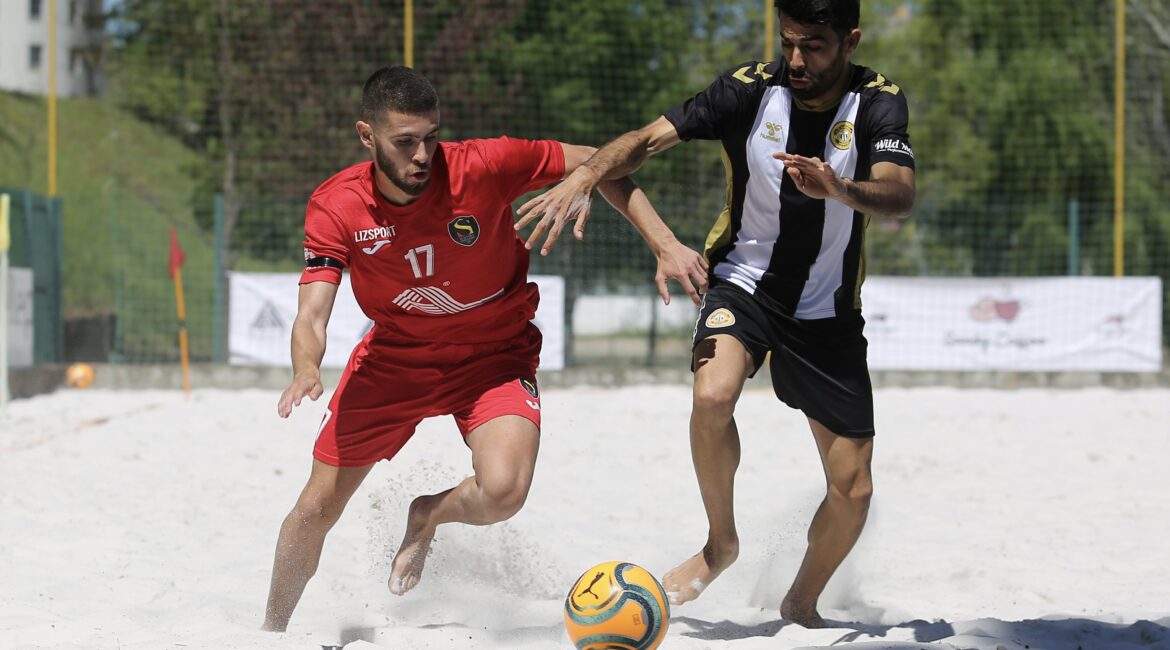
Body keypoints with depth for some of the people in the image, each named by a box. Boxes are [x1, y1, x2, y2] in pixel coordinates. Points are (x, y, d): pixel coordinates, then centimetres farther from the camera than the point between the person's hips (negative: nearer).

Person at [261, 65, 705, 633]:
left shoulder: (482, 166, -25)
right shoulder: (335, 207, -19)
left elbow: (598, 163, -14)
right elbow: (312, 315, -23)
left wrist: (665, 244, -21)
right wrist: (306, 370, -46)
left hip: (493, 356, -2)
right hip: (394, 355, 2)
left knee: (502, 490, -29)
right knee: (316, 510, 3)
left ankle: (427, 516, 8)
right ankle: (271, 633, 32)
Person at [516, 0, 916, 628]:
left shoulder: (877, 103, -14)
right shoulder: (750, 88, -13)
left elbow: (900, 194, -30)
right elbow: (648, 138, -18)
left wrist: (839, 189, -52)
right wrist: (581, 179, -37)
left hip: (829, 311, 1)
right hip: (745, 281, -1)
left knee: (853, 490, 1)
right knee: (713, 395, -33)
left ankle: (802, 602, 29)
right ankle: (720, 543, -7)